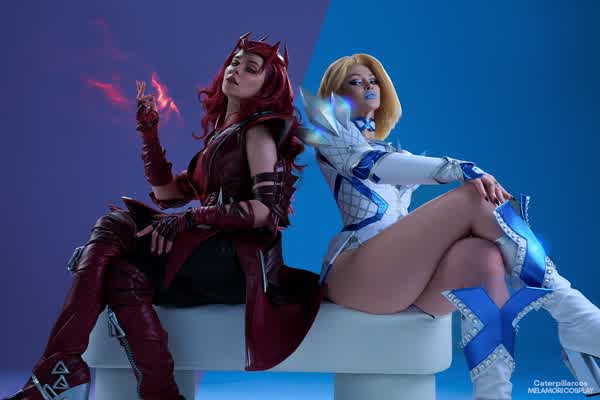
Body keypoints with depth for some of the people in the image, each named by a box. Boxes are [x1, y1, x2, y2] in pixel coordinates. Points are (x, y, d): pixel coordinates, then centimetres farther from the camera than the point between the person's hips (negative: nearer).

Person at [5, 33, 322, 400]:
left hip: (241, 260, -7)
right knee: (121, 275, -18)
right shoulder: (222, 133, 24)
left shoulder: (259, 130, 1)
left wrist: (188, 220, -20)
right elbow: (170, 194, 19)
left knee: (113, 226, -17)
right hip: (214, 259, 7)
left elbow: (269, 209, -14)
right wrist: (149, 134, 13)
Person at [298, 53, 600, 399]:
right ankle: (570, 313, -24)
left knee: (483, 253, -28)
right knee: (475, 197, -21)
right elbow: (371, 164, -8)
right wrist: (462, 170, -22)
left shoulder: (392, 151, 32)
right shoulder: (331, 129, 14)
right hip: (353, 274, -5)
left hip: (407, 277, 5)